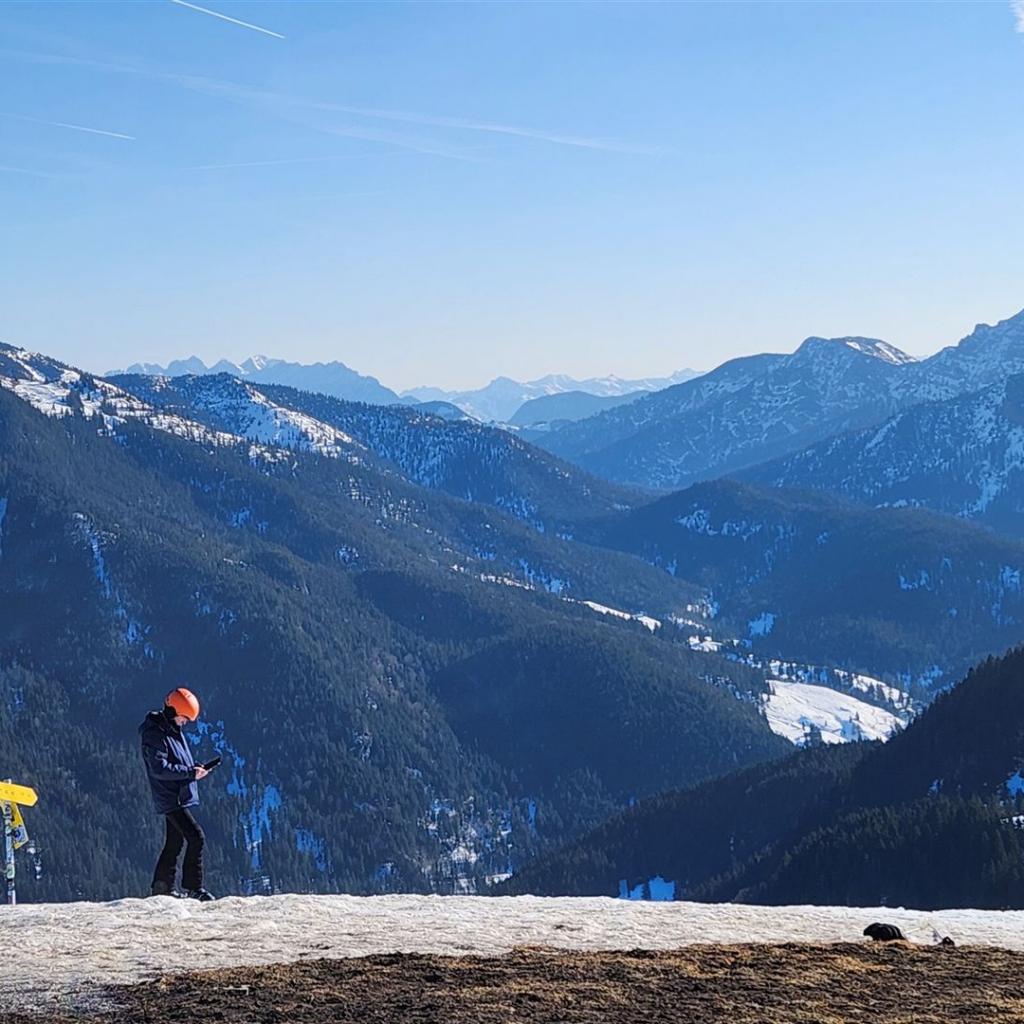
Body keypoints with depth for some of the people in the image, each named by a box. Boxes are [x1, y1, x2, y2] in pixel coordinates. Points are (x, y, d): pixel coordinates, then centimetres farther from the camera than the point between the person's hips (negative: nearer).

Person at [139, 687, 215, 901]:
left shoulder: (173, 730, 13)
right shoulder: (154, 734, -17)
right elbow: (159, 768, -23)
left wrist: (194, 768, 7)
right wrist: (190, 772, -22)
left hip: (179, 797, 10)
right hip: (171, 799, -10)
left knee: (175, 842, 14)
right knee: (196, 838, -14)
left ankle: (162, 887, 22)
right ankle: (193, 888, -12)